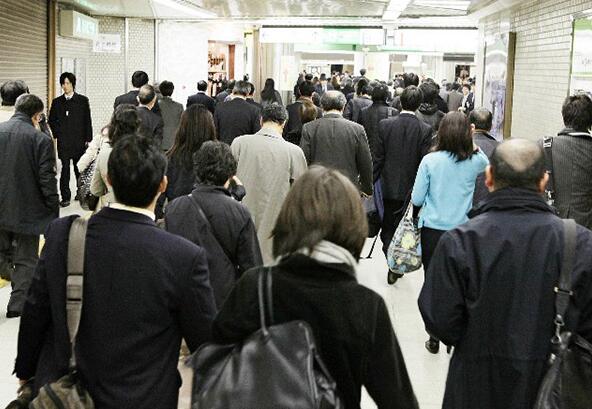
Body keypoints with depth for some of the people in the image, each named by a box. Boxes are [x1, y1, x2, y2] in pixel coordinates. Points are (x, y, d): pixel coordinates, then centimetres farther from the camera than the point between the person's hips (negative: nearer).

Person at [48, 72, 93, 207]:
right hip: (63, 142, 0)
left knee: (79, 168, 8)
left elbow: (87, 121, 2)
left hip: (79, 140, 0)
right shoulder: (57, 102, 9)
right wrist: (57, 134, 1)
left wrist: (88, 139, -2)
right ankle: (65, 197, -4)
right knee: (65, 168, -6)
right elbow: (51, 121, 15)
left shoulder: (82, 100, 4)